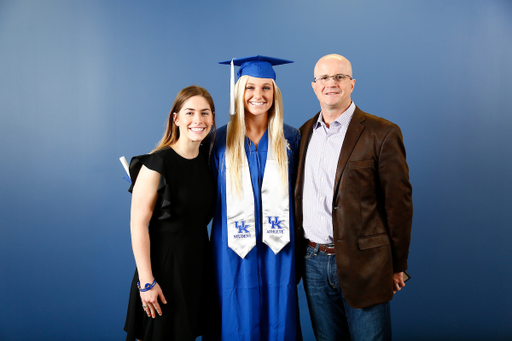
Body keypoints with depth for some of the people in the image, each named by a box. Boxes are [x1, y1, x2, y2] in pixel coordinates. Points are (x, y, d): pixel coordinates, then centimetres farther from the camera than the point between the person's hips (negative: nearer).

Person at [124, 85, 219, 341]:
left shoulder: (209, 160, 2)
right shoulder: (156, 164, -17)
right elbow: (138, 224, -17)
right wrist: (146, 281, -18)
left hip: (199, 260, 6)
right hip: (164, 261, -5)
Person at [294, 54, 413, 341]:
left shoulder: (382, 133, -7)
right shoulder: (305, 133, 9)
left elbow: (399, 202, -7)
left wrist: (398, 265, -5)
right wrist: (299, 250, 12)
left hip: (363, 263, -4)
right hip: (313, 262, 5)